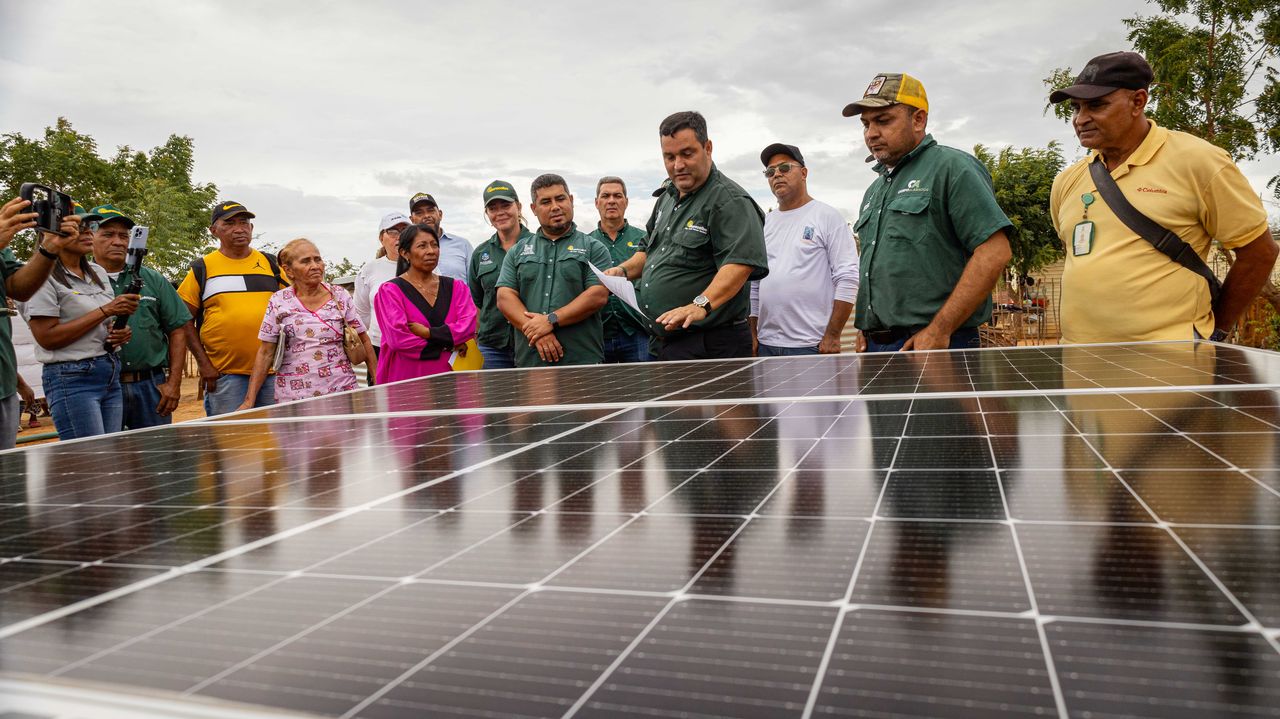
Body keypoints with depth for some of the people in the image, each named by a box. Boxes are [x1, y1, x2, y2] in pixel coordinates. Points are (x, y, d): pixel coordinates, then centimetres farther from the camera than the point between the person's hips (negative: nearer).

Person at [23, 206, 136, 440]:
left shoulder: (98, 272, 14)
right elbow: (47, 338, -13)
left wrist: (121, 332, 0)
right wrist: (105, 310, -14)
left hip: (111, 374, 7)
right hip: (72, 377, -7)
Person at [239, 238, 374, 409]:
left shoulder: (340, 296, 3)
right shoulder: (279, 302, 2)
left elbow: (364, 341, 6)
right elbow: (265, 353, 3)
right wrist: (249, 401, -1)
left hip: (341, 390, 1)